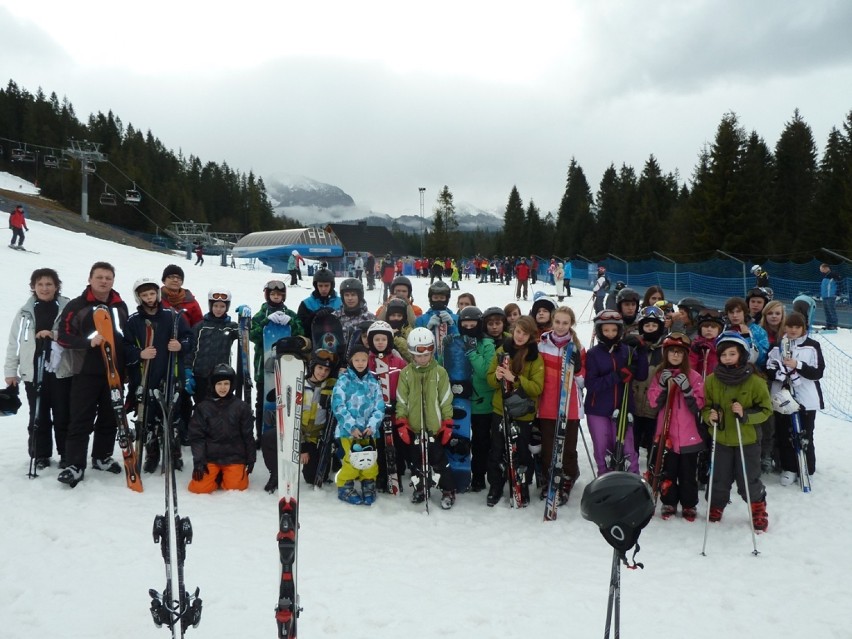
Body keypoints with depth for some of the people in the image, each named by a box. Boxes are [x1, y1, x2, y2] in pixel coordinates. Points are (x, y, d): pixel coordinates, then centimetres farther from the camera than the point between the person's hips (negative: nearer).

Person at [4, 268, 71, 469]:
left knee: (63, 416, 5)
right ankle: (41, 455, 19)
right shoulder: (25, 312, 7)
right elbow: (14, 343, 9)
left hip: (62, 371, -2)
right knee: (38, 417, 8)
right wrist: (11, 371, 6)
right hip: (33, 372, 2)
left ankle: (67, 454, 16)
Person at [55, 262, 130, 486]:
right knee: (81, 420, -4)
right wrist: (88, 341, -23)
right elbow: (62, 336, -8)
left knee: (110, 417, 12)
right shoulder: (76, 306, -3)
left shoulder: (121, 307, 10)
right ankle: (75, 465, 1)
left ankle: (102, 457, 26)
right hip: (86, 372, -4)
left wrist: (127, 368, 15)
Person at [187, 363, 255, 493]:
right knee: (199, 487, -16)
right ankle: (216, 476, 16)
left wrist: (251, 459, 5)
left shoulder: (241, 407, 2)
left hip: (234, 457, 0)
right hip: (210, 457, 1)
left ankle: (228, 476, 17)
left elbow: (248, 435, 6)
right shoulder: (203, 407, 2)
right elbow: (196, 436, 1)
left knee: (235, 486, -18)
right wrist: (198, 460, -8)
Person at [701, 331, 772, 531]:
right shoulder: (712, 380, -5)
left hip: (747, 440, -2)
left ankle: (758, 511, 31)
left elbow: (766, 409, -5)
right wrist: (709, 415, -16)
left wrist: (746, 415, -21)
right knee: (719, 480, 14)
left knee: (749, 482, 6)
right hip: (721, 440, 2)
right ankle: (715, 508, 36)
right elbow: (705, 406, 5)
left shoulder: (755, 381, -11)